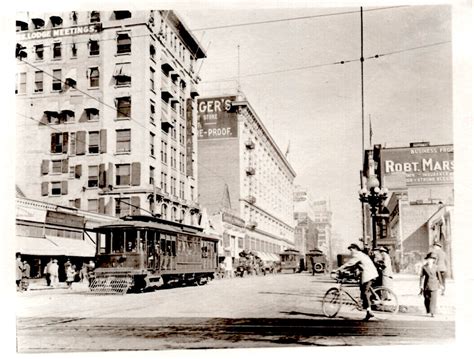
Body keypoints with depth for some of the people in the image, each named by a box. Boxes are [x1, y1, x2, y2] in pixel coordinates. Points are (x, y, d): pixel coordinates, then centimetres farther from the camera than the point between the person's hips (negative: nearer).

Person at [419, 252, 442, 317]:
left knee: (433, 299, -7)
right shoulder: (424, 267, -2)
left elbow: (438, 276, 10)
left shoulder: (435, 267, 0)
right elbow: (421, 277, 1)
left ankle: (433, 313, -2)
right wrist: (421, 287, 0)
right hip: (426, 285, 1)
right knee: (427, 300, 7)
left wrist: (439, 284, 15)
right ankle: (428, 311, 24)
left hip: (434, 286, -1)